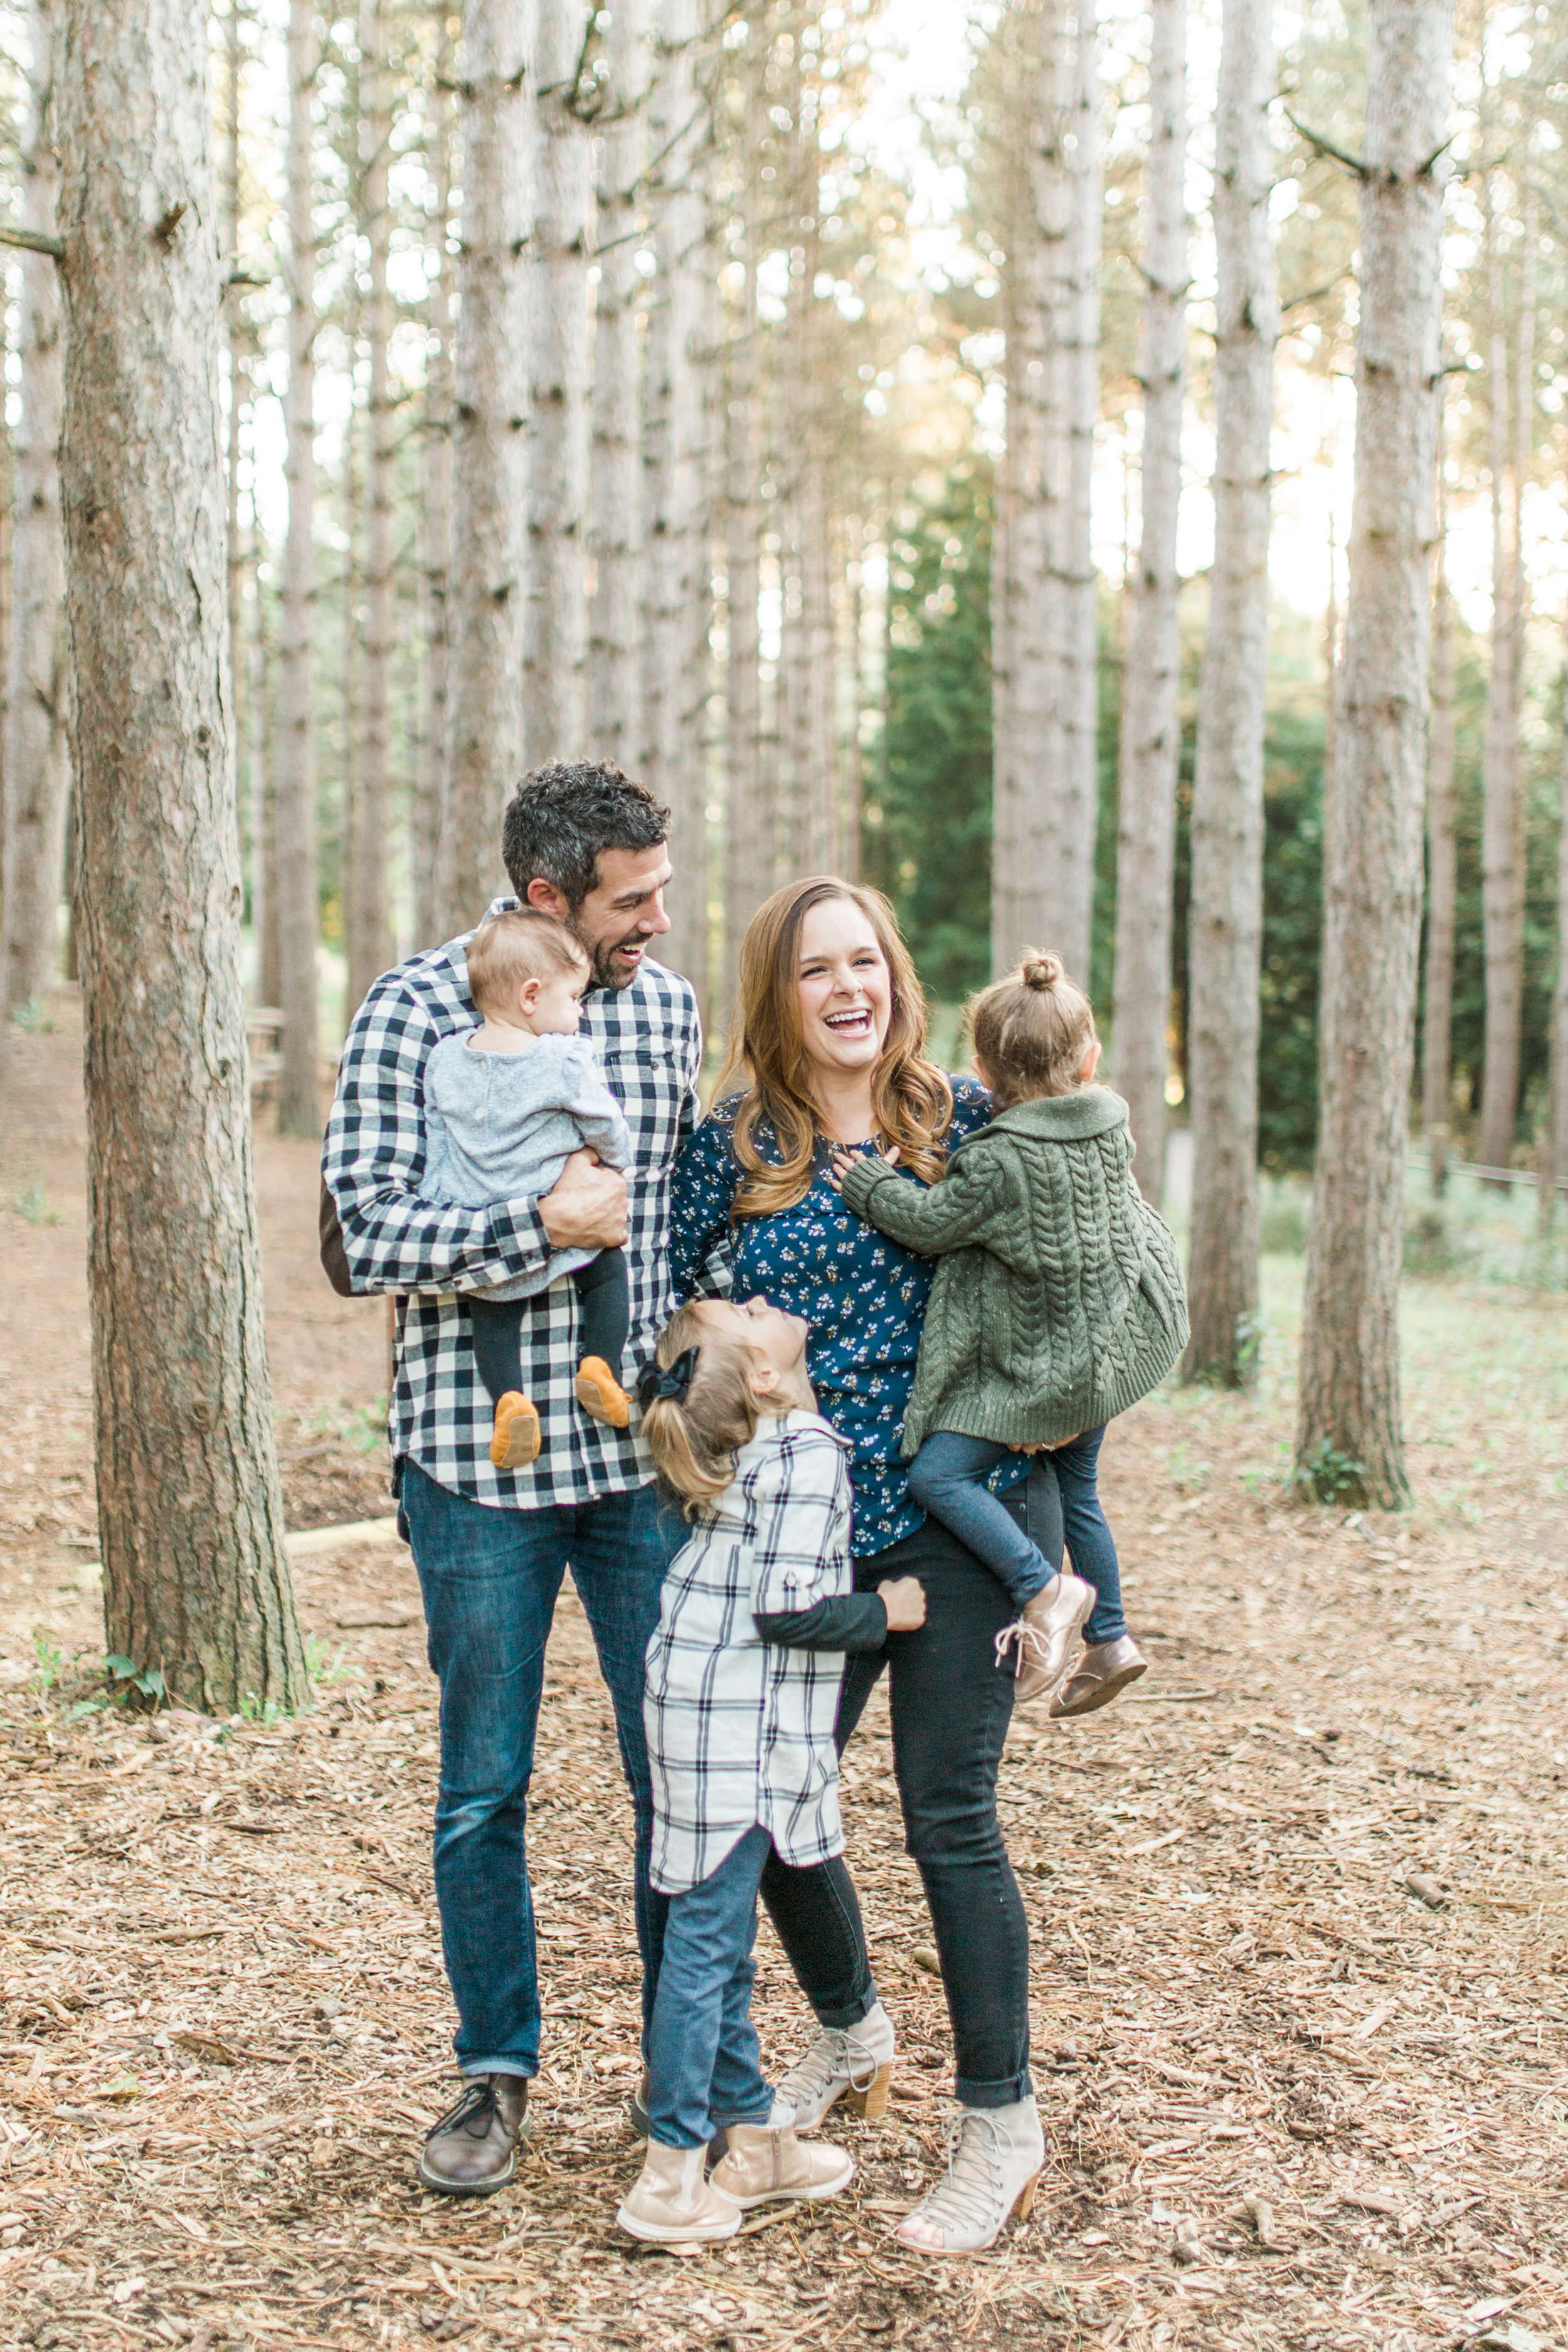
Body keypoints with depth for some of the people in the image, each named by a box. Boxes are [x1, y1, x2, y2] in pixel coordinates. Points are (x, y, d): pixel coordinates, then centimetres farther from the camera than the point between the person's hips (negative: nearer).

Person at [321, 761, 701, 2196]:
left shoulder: (669, 1006, 6)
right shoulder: (418, 1011, -8)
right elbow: (367, 1235, -13)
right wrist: (541, 1227, -19)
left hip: (643, 1448, 3)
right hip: (478, 1453, -3)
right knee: (484, 1788, 9)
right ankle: (497, 2072, 27)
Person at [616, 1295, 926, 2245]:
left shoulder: (752, 1447, 10)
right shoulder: (809, 1453, -16)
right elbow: (789, 1606, -21)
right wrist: (883, 1609, -7)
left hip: (701, 1705, 9)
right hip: (737, 1727, -9)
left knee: (722, 1935, 15)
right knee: (705, 1935, -5)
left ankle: (754, 2139, 27)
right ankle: (670, 2180, 1)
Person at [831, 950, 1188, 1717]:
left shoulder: (1000, 1159, -24)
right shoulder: (1108, 1123, -1)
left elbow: (933, 1224, -18)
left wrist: (874, 1187, -4)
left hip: (1037, 1361, -8)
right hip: (1107, 1348, 8)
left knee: (935, 1474, -8)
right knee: (1073, 1487, 22)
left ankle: (1042, 1589, -12)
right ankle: (1108, 1638, 30)